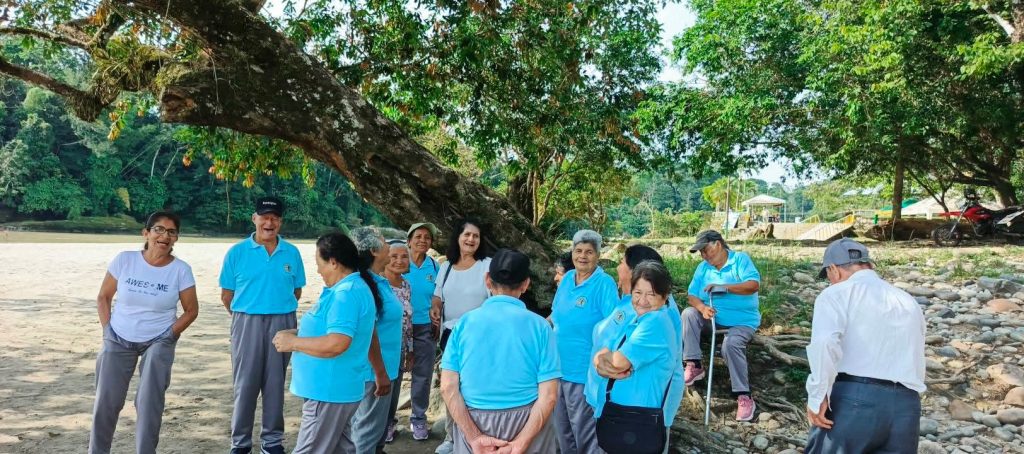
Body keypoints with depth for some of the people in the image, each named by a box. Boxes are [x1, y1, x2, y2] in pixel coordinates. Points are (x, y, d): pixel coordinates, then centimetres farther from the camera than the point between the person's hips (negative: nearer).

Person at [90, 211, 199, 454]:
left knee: (149, 402, -3)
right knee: (106, 401, 6)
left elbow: (191, 310, -3)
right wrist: (107, 330, -4)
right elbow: (103, 297, 2)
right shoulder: (124, 260, -10)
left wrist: (169, 336, -9)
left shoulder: (181, 269, -12)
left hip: (158, 343, -1)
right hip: (118, 340, 1)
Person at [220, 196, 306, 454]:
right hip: (247, 323, -1)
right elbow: (226, 295, 2)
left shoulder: (292, 253, 2)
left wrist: (277, 309, 7)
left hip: (282, 323, 1)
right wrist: (246, 316, 6)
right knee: (245, 384, 5)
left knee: (275, 384, 10)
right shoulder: (237, 252, -2)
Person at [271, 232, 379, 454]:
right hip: (335, 389, 11)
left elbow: (336, 344, -31)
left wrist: (293, 342, -19)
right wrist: (297, 333, 11)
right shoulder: (352, 286, 12)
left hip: (329, 392, -11)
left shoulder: (346, 294, -22)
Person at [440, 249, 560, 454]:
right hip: (525, 422, 0)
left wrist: (474, 437, -11)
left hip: (472, 421, 1)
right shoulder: (539, 326, -7)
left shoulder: (464, 322, -4)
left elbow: (448, 387, -9)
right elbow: (548, 395, -13)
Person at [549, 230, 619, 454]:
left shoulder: (605, 284, -14)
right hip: (559, 366, 7)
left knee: (584, 428, 6)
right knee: (562, 426, 20)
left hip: (584, 370, -7)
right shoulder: (567, 279, 5)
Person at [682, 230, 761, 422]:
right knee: (689, 314, -19)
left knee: (731, 345, -32)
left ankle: (744, 396, -23)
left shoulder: (741, 259, -9)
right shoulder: (703, 268, 5)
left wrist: (724, 287, -32)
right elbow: (692, 295, -3)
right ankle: (694, 366, -16)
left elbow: (754, 285, -23)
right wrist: (702, 308, -25)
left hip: (742, 321, -5)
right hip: (714, 318, 5)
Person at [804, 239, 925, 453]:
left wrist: (817, 398, -12)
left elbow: (824, 342, -15)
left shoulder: (836, 293, 4)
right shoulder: (909, 302, 24)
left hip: (854, 399, -6)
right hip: (906, 405, 6)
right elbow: (916, 360, 22)